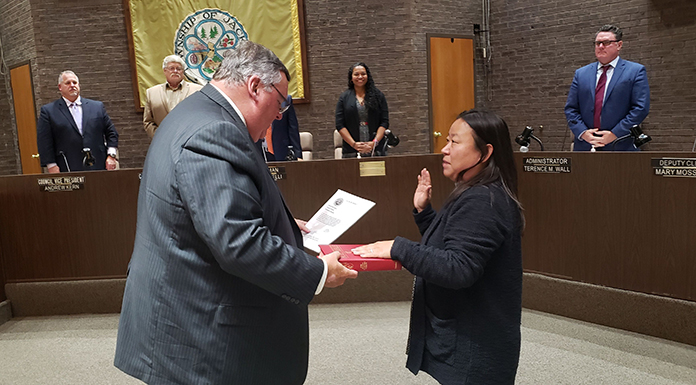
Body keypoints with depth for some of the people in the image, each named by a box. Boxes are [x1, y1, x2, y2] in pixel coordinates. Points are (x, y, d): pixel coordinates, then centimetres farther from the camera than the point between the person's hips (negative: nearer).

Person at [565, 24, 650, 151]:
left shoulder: (636, 71, 5)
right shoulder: (581, 74, 15)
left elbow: (641, 108, -3)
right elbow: (571, 108, 10)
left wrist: (615, 134, -12)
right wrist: (582, 132, -7)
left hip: (620, 147, -3)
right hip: (585, 146, 3)